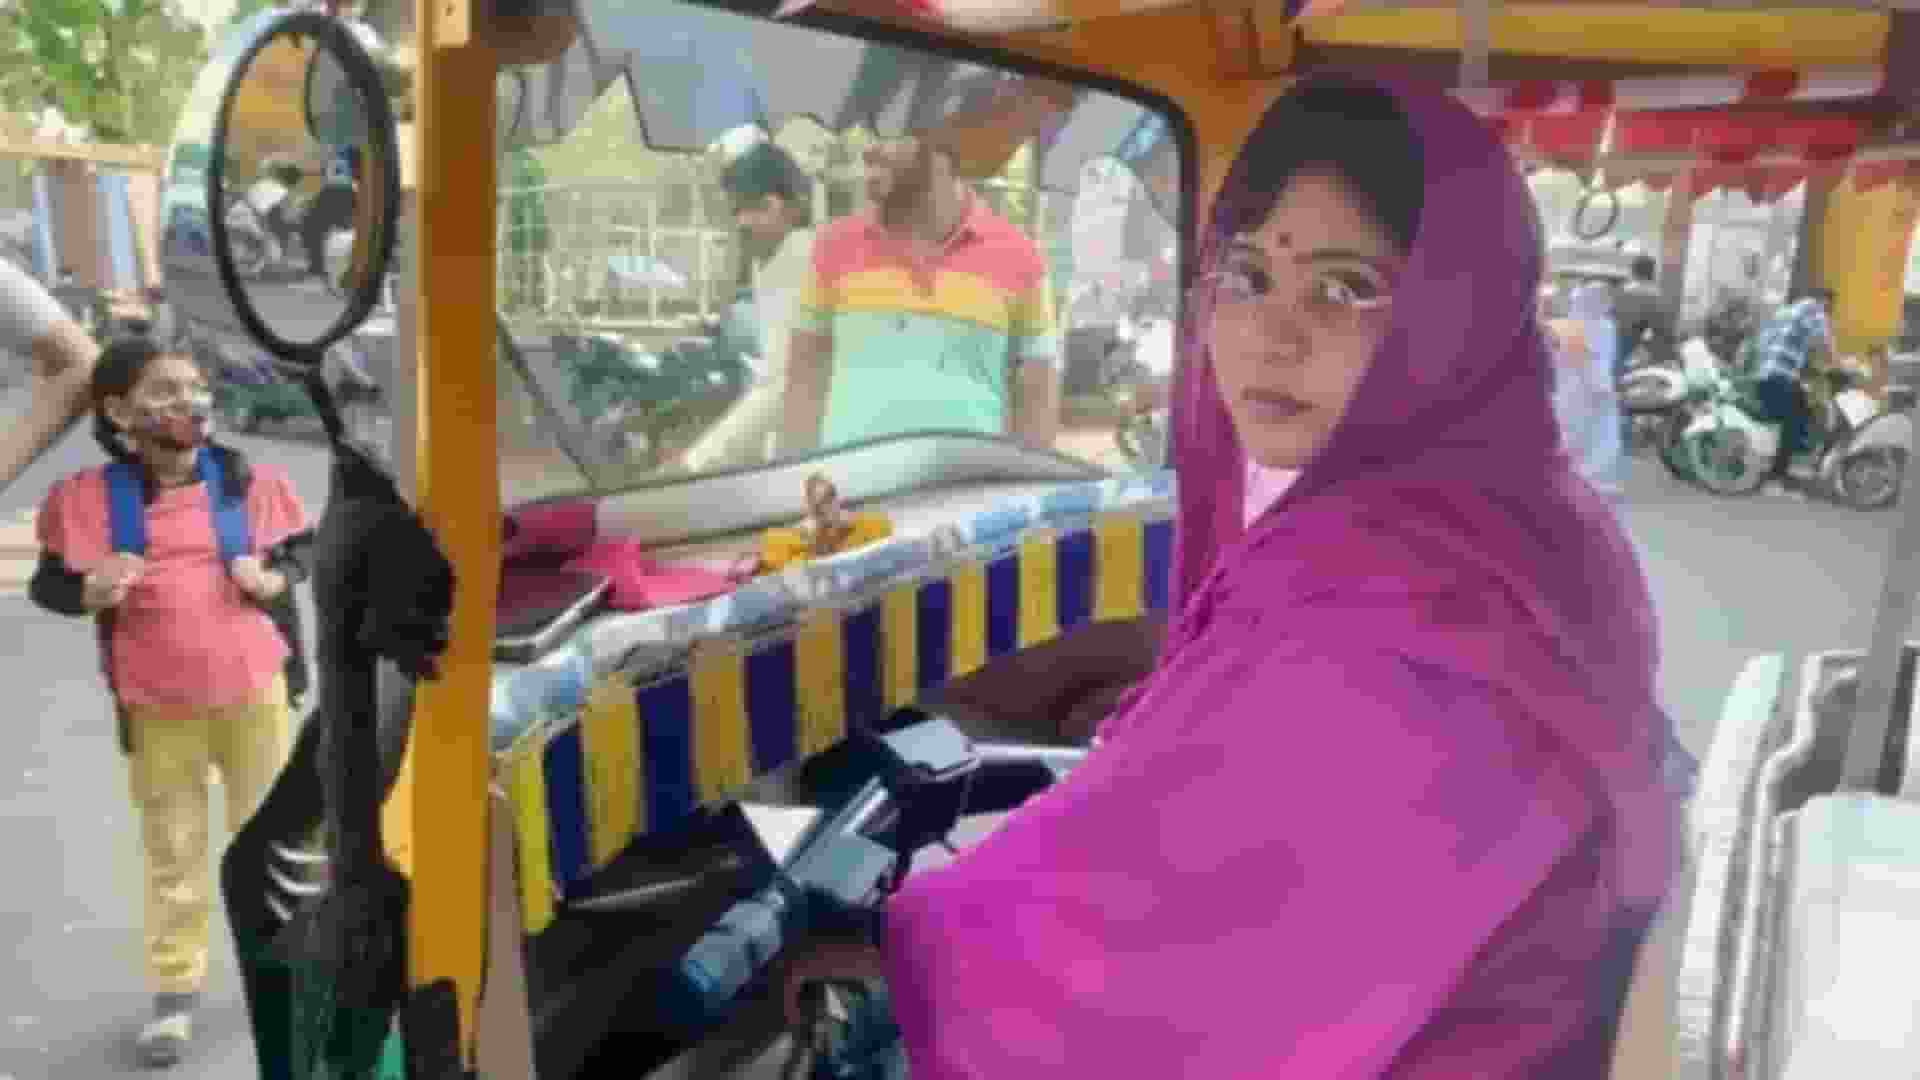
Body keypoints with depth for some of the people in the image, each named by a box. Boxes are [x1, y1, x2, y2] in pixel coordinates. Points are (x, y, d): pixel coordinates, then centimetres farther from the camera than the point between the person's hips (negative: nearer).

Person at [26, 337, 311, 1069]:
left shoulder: (249, 481, -5)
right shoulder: (91, 497, -9)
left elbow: (299, 550, 7)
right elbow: (48, 584, 0)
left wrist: (273, 580, -14)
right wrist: (92, 593, -21)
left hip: (253, 691, 1)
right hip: (157, 708, -1)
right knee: (172, 852, 12)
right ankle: (175, 991, 26)